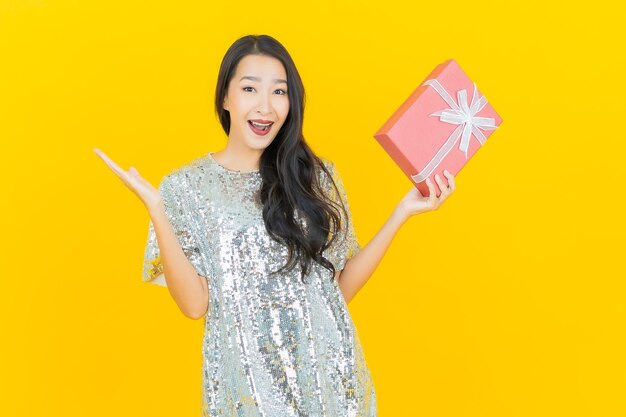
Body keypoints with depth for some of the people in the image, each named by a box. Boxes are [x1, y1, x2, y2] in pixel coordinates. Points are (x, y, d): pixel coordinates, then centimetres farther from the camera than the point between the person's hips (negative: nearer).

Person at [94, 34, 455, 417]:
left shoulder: (316, 177, 2)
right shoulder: (186, 186, -3)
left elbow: (342, 288, 2)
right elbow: (194, 304, -10)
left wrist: (402, 213, -4)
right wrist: (156, 211, -17)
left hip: (329, 371, 2)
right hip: (246, 380, -2)